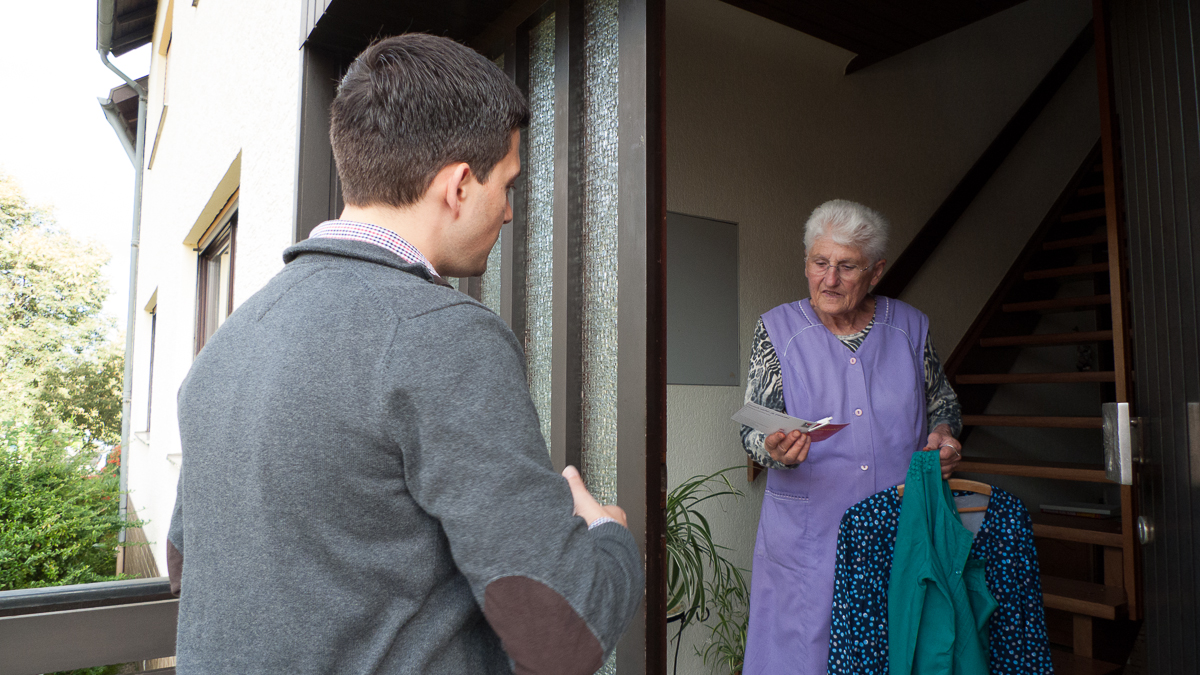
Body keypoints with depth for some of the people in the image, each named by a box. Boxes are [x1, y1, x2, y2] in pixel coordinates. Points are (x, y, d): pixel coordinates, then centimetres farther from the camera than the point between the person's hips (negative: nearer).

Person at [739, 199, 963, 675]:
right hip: (809, 535, -2)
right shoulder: (778, 329, -2)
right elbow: (753, 428, -4)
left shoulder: (910, 327, 4)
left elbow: (942, 401, 18)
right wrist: (776, 450, -25)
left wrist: (943, 435, -3)